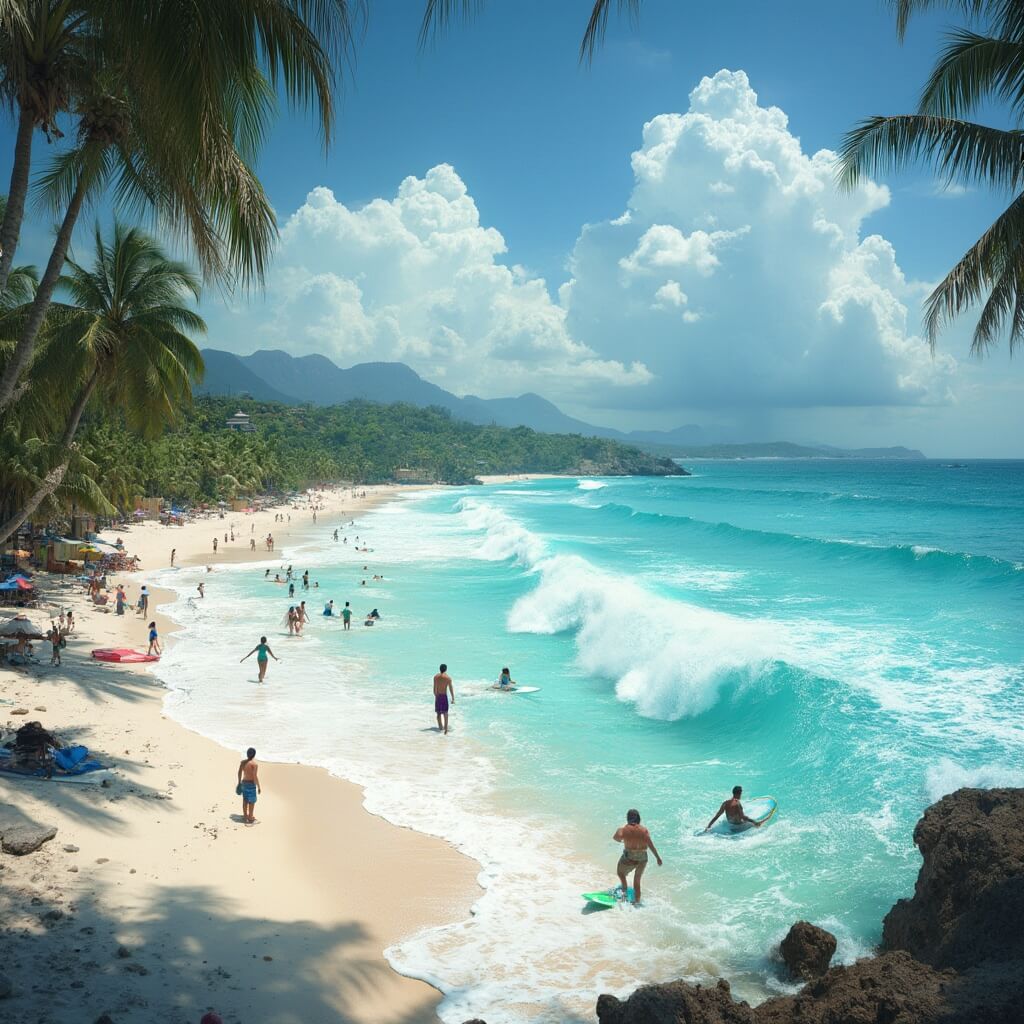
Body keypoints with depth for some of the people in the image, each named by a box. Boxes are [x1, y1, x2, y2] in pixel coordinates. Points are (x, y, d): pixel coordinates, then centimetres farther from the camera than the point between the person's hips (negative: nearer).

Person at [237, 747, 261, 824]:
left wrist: (239, 782, 24)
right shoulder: (254, 764, -21)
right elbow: (255, 776, -22)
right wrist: (259, 787, -14)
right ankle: (250, 818, 12)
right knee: (252, 802, 5)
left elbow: (239, 773, 10)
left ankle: (245, 815, 33)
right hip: (251, 784, -7)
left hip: (244, 783, 7)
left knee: (245, 800, 20)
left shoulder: (242, 762, 0)